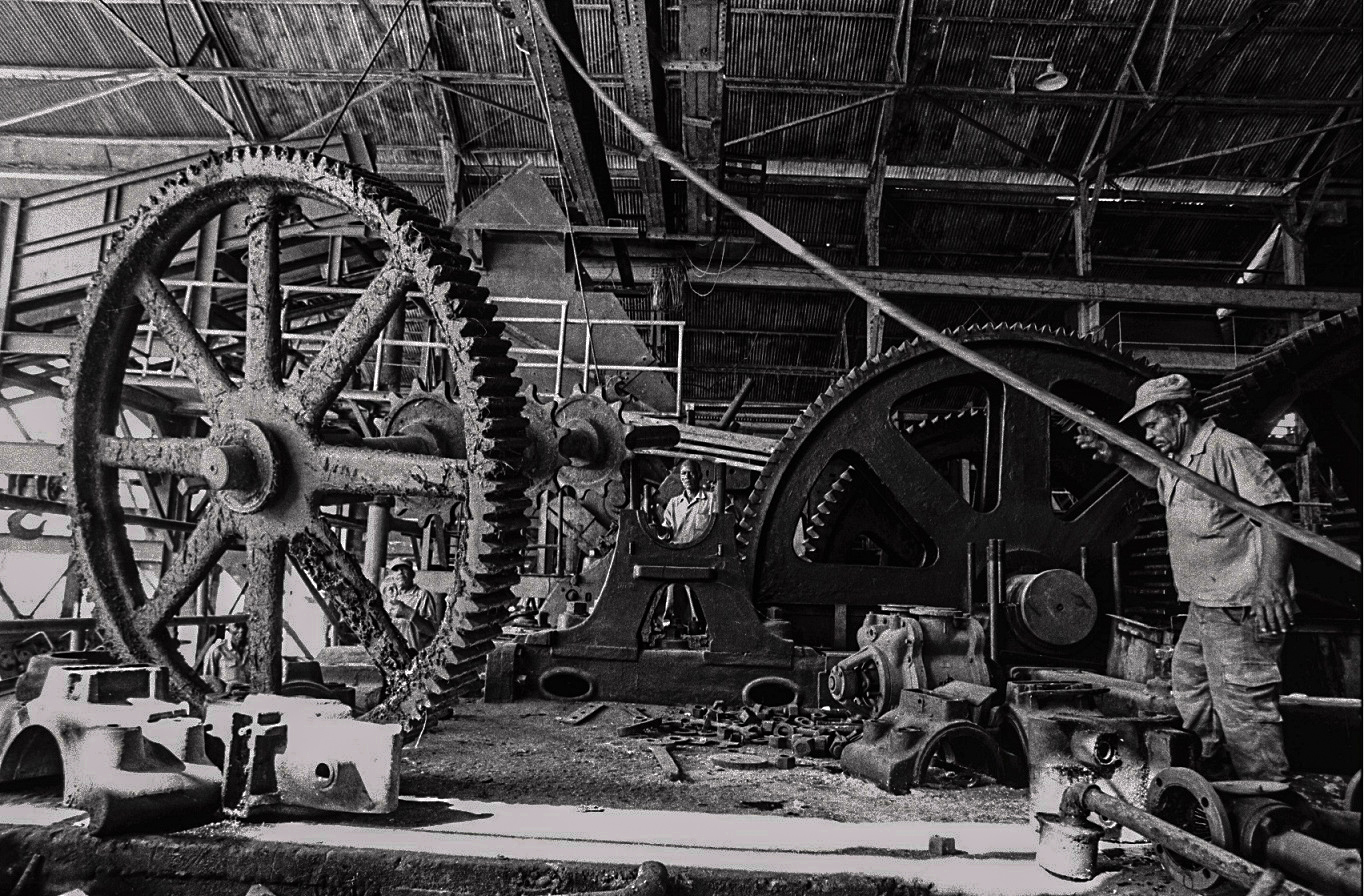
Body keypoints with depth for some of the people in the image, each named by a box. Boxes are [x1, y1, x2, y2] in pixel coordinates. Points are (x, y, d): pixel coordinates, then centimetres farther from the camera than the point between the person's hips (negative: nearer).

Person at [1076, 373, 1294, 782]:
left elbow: (1275, 510, -21)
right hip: (1205, 605, 11)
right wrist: (1116, 456, 23)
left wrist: (1270, 583, -29)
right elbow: (1157, 477, 40)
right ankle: (1214, 770, 34)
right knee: (1187, 677, 21)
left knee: (1242, 701, -8)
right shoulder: (1180, 459, 16)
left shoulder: (1229, 450, -15)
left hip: (1237, 605, -11)